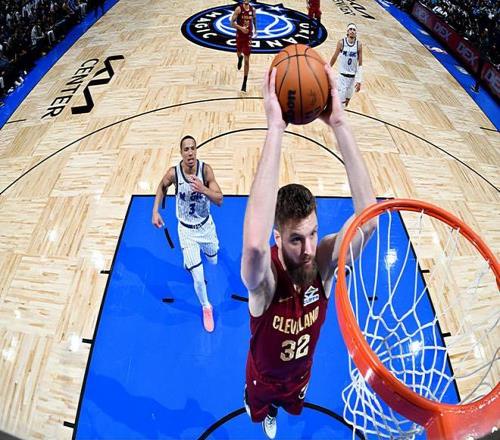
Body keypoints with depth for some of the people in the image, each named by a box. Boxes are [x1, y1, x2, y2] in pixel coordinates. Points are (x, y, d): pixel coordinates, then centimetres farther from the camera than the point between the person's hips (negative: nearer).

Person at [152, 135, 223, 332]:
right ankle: (206, 307, 27)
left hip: (206, 224, 2)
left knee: (213, 260, 28)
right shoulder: (173, 173, -21)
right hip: (187, 229, -2)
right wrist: (155, 211, -5)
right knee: (198, 279, -4)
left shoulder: (205, 169, -21)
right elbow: (162, 187, 3)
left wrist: (203, 189, -40)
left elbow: (219, 200, -22)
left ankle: (190, 261, 65)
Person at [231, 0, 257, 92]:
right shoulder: (238, 9, -12)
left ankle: (244, 83, -2)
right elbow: (232, 23, -17)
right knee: (239, 54, 22)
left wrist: (255, 30, 25)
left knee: (247, 60, -5)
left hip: (248, 37, 1)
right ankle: (240, 58, 65)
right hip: (239, 36, 0)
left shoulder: (252, 9, -1)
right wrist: (241, 28, -30)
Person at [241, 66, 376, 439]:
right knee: (258, 407, 32)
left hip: (302, 369, 3)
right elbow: (254, 244, -69)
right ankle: (261, 409, 69)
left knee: (288, 405, 37)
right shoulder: (264, 276, -43)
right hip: (265, 373, -3)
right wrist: (275, 129, -72)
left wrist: (339, 123, -58)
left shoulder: (324, 260, -33)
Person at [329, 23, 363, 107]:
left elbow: (360, 64, -3)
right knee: (340, 102, -7)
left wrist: (359, 81, -9)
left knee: (347, 100, 13)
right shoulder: (341, 42, -8)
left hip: (353, 77, 3)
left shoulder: (359, 44, -4)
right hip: (343, 75, -3)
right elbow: (334, 58, 4)